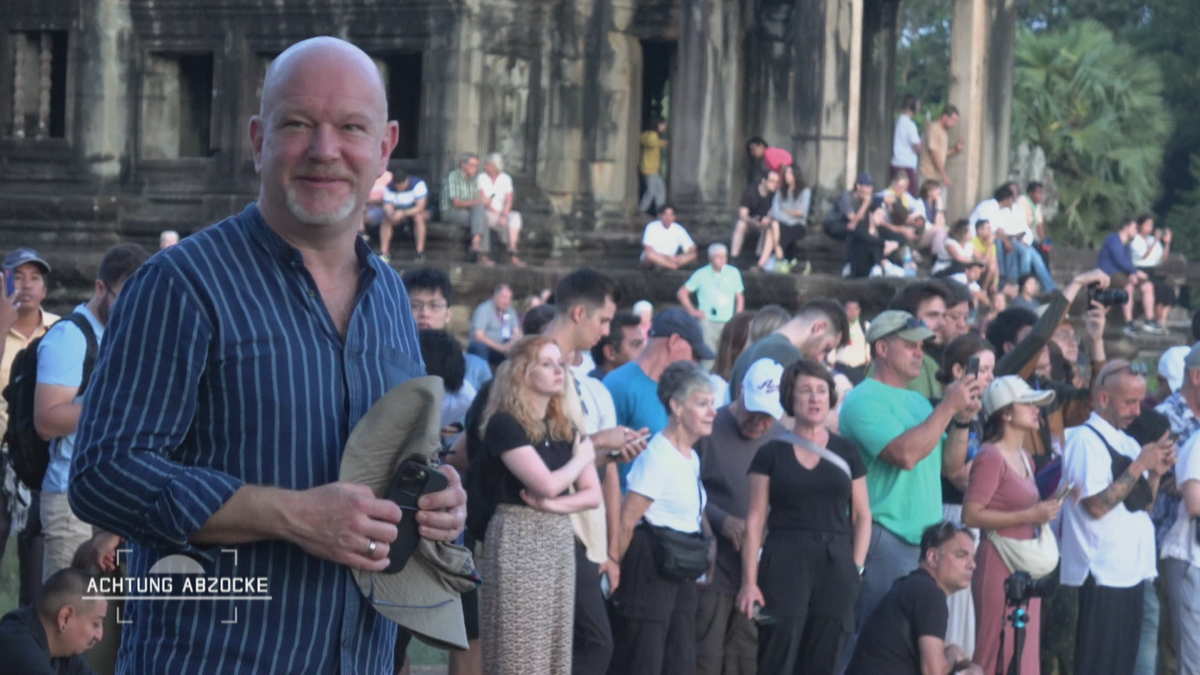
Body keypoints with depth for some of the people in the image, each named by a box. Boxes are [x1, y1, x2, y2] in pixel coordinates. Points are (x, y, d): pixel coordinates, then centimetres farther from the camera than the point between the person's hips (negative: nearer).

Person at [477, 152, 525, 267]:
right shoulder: (481, 178, 0)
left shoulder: (506, 179, 6)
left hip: (502, 213, 2)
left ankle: (512, 256, -39)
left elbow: (509, 201, -3)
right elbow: (483, 201, -8)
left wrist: (504, 216, -20)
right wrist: (497, 213, -16)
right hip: (485, 213, -2)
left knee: (515, 216, -29)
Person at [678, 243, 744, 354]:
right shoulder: (701, 274, 4)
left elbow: (740, 297, 13)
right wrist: (692, 311, 2)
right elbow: (682, 293, 10)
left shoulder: (733, 273, 6)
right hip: (707, 322, -2)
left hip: (728, 323, 2)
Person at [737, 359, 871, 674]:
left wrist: (856, 567, 1)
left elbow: (862, 516, 13)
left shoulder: (846, 452, 11)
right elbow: (755, 520, 1)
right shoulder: (772, 454, 5)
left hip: (835, 565, 2)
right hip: (784, 564, -2)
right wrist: (749, 581, -6)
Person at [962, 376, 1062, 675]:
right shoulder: (990, 457, -11)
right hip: (999, 563, -9)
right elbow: (971, 515, -19)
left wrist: (1044, 511, 10)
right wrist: (1029, 516, -19)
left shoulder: (1025, 458, 15)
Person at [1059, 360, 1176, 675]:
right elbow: (1097, 505, -20)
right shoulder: (1086, 441, -11)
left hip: (1131, 571, 8)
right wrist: (1139, 466, -16)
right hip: (1101, 575, -8)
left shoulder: (1128, 444, 15)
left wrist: (1155, 472, 1)